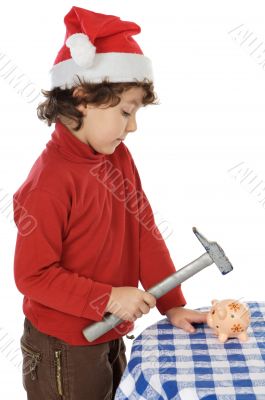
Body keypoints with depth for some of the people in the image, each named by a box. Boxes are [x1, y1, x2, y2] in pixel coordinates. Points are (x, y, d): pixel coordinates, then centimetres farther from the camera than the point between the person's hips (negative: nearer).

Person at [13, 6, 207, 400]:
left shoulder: (119, 157, -2)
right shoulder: (50, 181, -25)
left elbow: (144, 232, -2)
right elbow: (33, 275, -22)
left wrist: (172, 305, -3)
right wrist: (109, 298, -23)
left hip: (110, 336, 7)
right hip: (64, 351, -7)